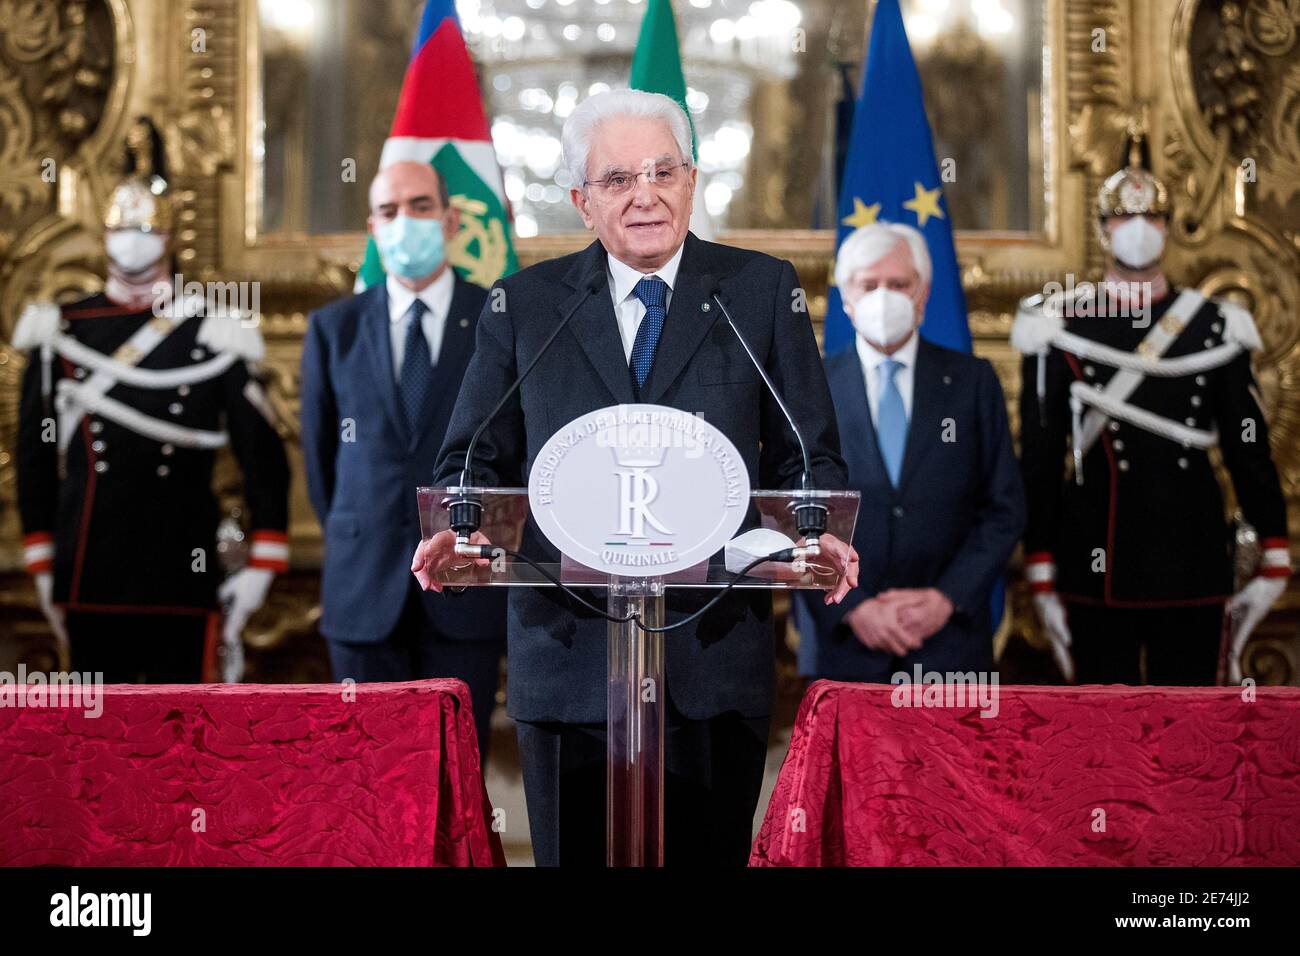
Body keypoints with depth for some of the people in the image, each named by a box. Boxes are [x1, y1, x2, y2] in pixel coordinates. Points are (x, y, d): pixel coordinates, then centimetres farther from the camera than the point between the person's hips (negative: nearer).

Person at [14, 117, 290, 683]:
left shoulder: (212, 336, 1)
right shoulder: (60, 335, 6)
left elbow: (263, 456, 2)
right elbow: (36, 455, 10)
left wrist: (261, 567, -3)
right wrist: (43, 564, 7)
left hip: (182, 573, -2)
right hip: (90, 575, 2)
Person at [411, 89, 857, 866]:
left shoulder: (762, 290, 7)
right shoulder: (523, 304, 9)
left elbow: (809, 455, 6)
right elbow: (477, 461, 9)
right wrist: (456, 532, -13)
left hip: (715, 656, 0)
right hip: (567, 658, 1)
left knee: (711, 857, 4)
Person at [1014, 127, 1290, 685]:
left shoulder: (1216, 328, 5)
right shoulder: (1059, 330, 0)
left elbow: (1250, 452, 5)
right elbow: (1038, 461, 0)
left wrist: (1275, 561, 0)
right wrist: (1041, 575, -3)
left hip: (1193, 573, 1)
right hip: (1098, 573, -1)